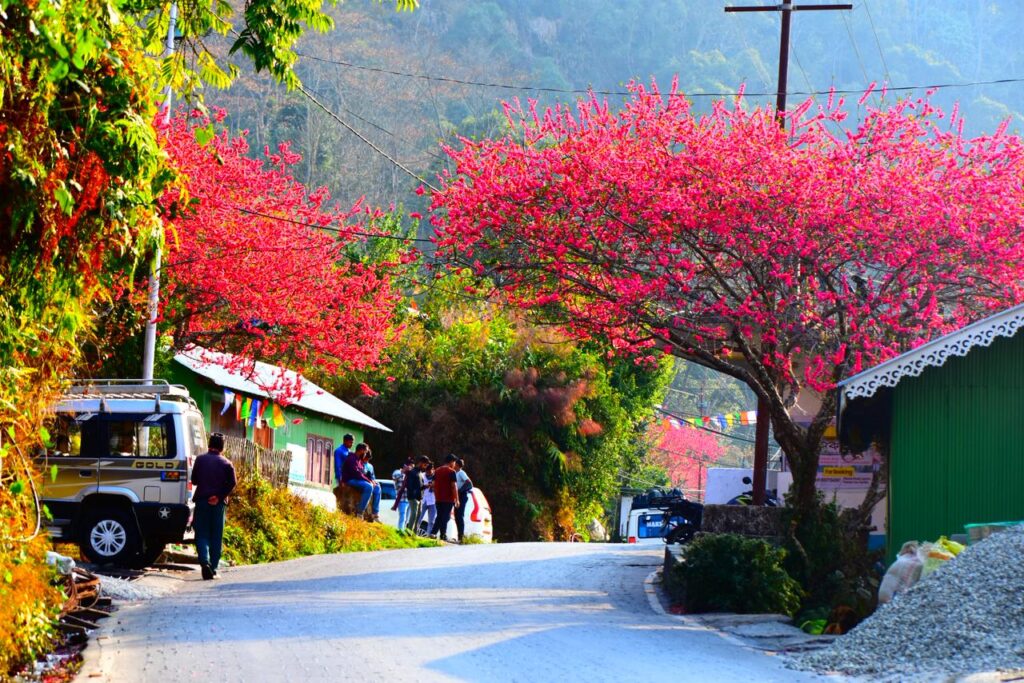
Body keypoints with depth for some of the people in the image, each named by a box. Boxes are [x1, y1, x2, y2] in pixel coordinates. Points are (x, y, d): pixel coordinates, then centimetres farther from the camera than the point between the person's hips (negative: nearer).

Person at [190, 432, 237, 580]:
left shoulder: (200, 460, 0)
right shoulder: (226, 463, 0)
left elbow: (194, 480, 4)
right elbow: (232, 483, -10)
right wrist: (219, 496, -8)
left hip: (202, 500, 0)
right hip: (218, 503, 0)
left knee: (202, 534, 3)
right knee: (216, 536, 9)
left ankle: (204, 561, -20)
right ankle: (213, 568, 7)